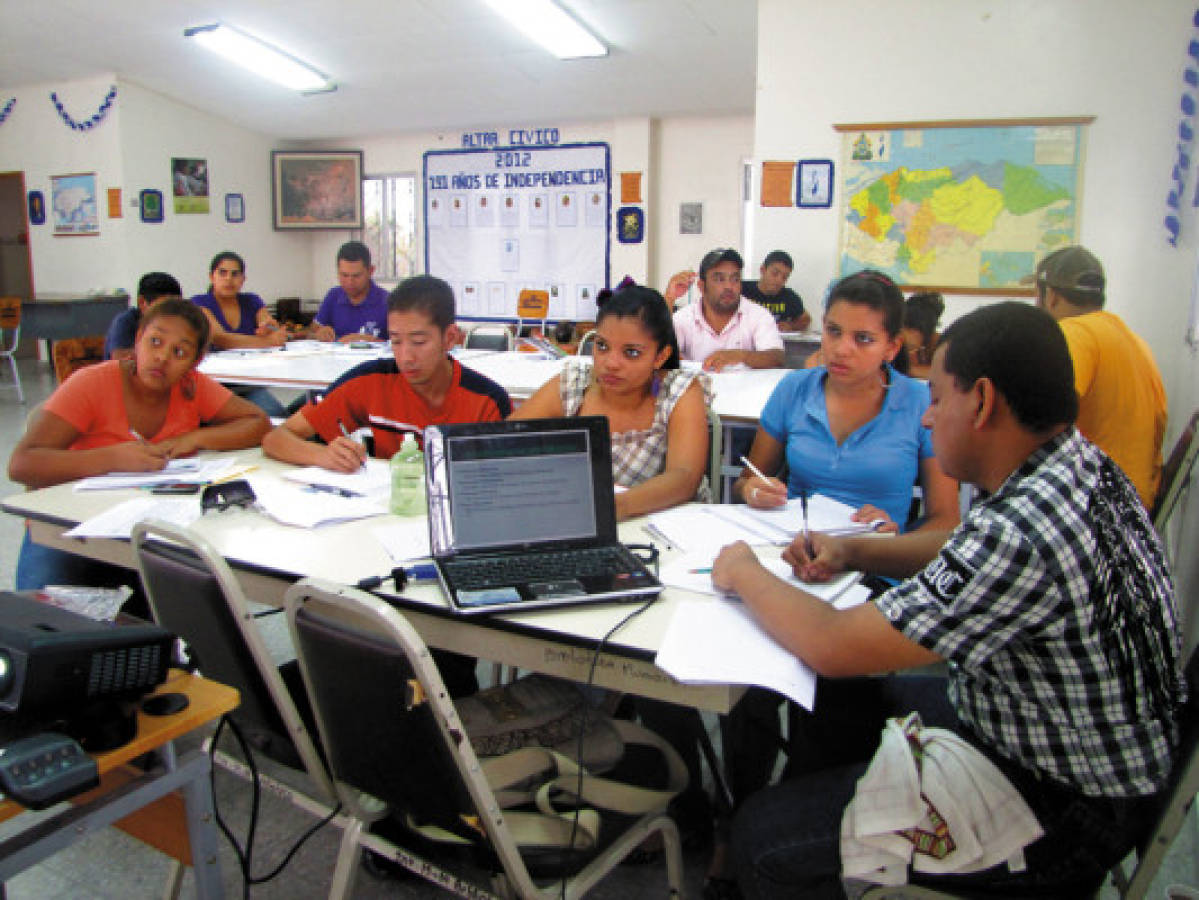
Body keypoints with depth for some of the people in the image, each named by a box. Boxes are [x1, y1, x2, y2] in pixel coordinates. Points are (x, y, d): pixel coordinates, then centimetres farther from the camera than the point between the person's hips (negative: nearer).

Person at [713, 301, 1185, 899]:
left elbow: (832, 647, -28)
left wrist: (746, 575, -10)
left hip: (1061, 809, -9)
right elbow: (963, 553, 15)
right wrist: (851, 551, 1)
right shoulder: (1080, 464, -3)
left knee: (765, 837, -10)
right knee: (838, 702, 21)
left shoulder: (1021, 531, -35)